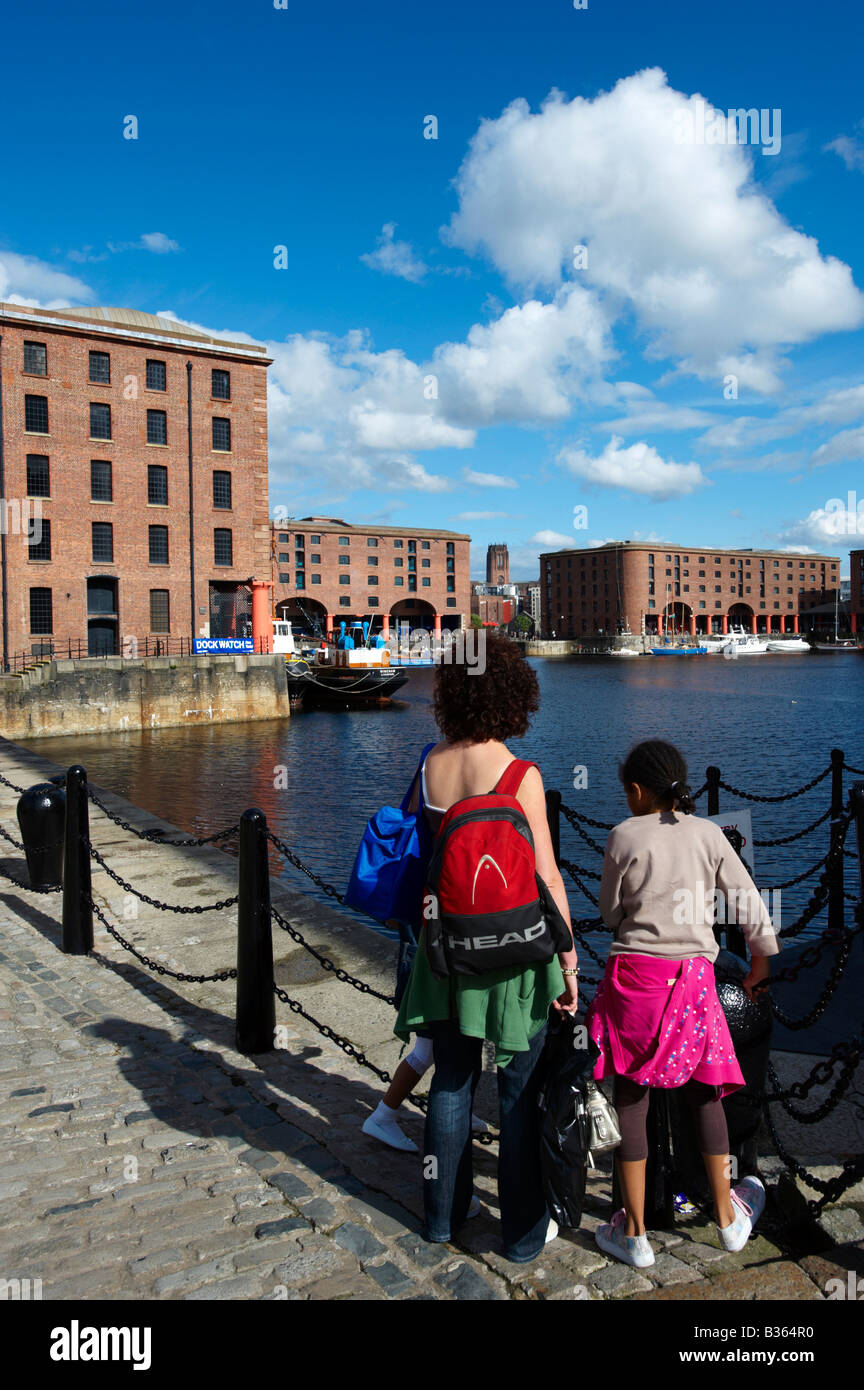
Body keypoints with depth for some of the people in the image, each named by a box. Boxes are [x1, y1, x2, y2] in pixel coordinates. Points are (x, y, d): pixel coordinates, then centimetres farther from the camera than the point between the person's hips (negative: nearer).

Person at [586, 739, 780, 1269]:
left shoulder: (624, 837, -4)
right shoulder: (708, 833, 3)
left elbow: (610, 912, 5)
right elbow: (747, 901, 8)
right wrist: (763, 958, 22)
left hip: (634, 972, -2)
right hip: (695, 974, 3)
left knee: (630, 1096, 7)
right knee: (704, 1091, 19)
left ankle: (635, 1234, 15)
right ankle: (728, 1216, 31)